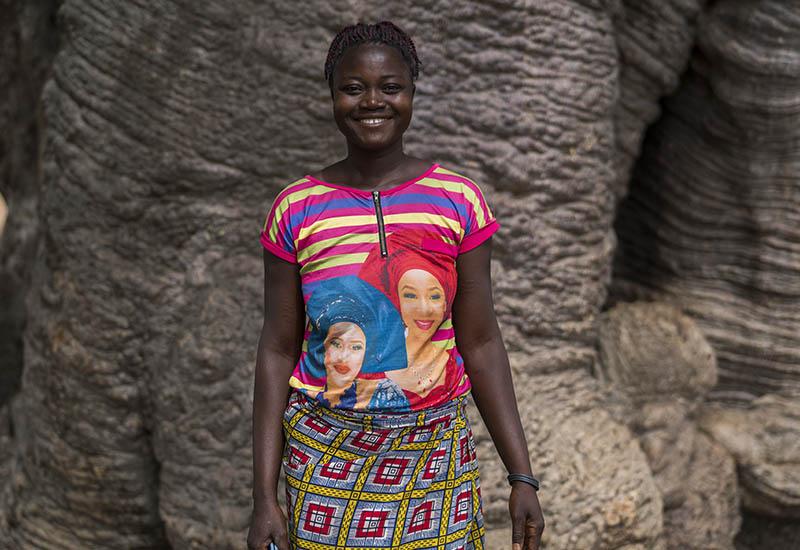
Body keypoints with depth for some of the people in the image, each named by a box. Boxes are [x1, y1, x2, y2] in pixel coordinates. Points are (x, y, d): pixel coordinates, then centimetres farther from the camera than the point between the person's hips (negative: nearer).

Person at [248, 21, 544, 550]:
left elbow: (480, 342, -1)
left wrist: (522, 476, -4)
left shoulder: (458, 199, -3)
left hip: (434, 454, 0)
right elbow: (278, 350, 0)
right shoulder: (296, 209, -3)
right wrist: (265, 496, -3)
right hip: (324, 455, 0)